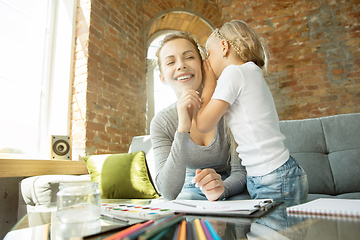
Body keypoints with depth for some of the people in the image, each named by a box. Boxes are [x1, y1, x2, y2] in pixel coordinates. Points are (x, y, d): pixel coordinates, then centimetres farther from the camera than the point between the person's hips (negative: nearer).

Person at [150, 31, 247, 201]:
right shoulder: (161, 123, -14)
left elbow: (241, 172, -12)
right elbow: (168, 192, -24)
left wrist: (221, 189, -36)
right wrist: (183, 129, -35)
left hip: (231, 190, 1)